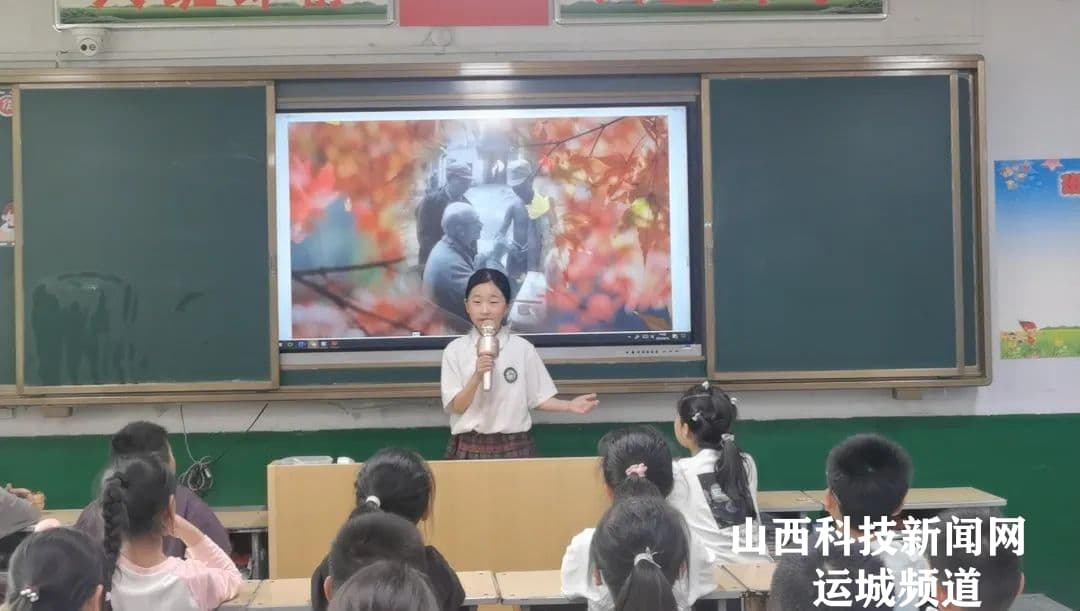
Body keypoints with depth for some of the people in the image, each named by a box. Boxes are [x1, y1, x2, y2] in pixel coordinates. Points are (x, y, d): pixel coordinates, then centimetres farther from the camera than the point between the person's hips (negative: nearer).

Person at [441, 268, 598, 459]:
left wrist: (569, 406, -10)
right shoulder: (455, 350, -2)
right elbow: (455, 407, -5)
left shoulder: (522, 348, -1)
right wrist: (477, 377, -19)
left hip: (514, 447, 0)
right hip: (469, 448, 0)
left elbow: (537, 398, 4)